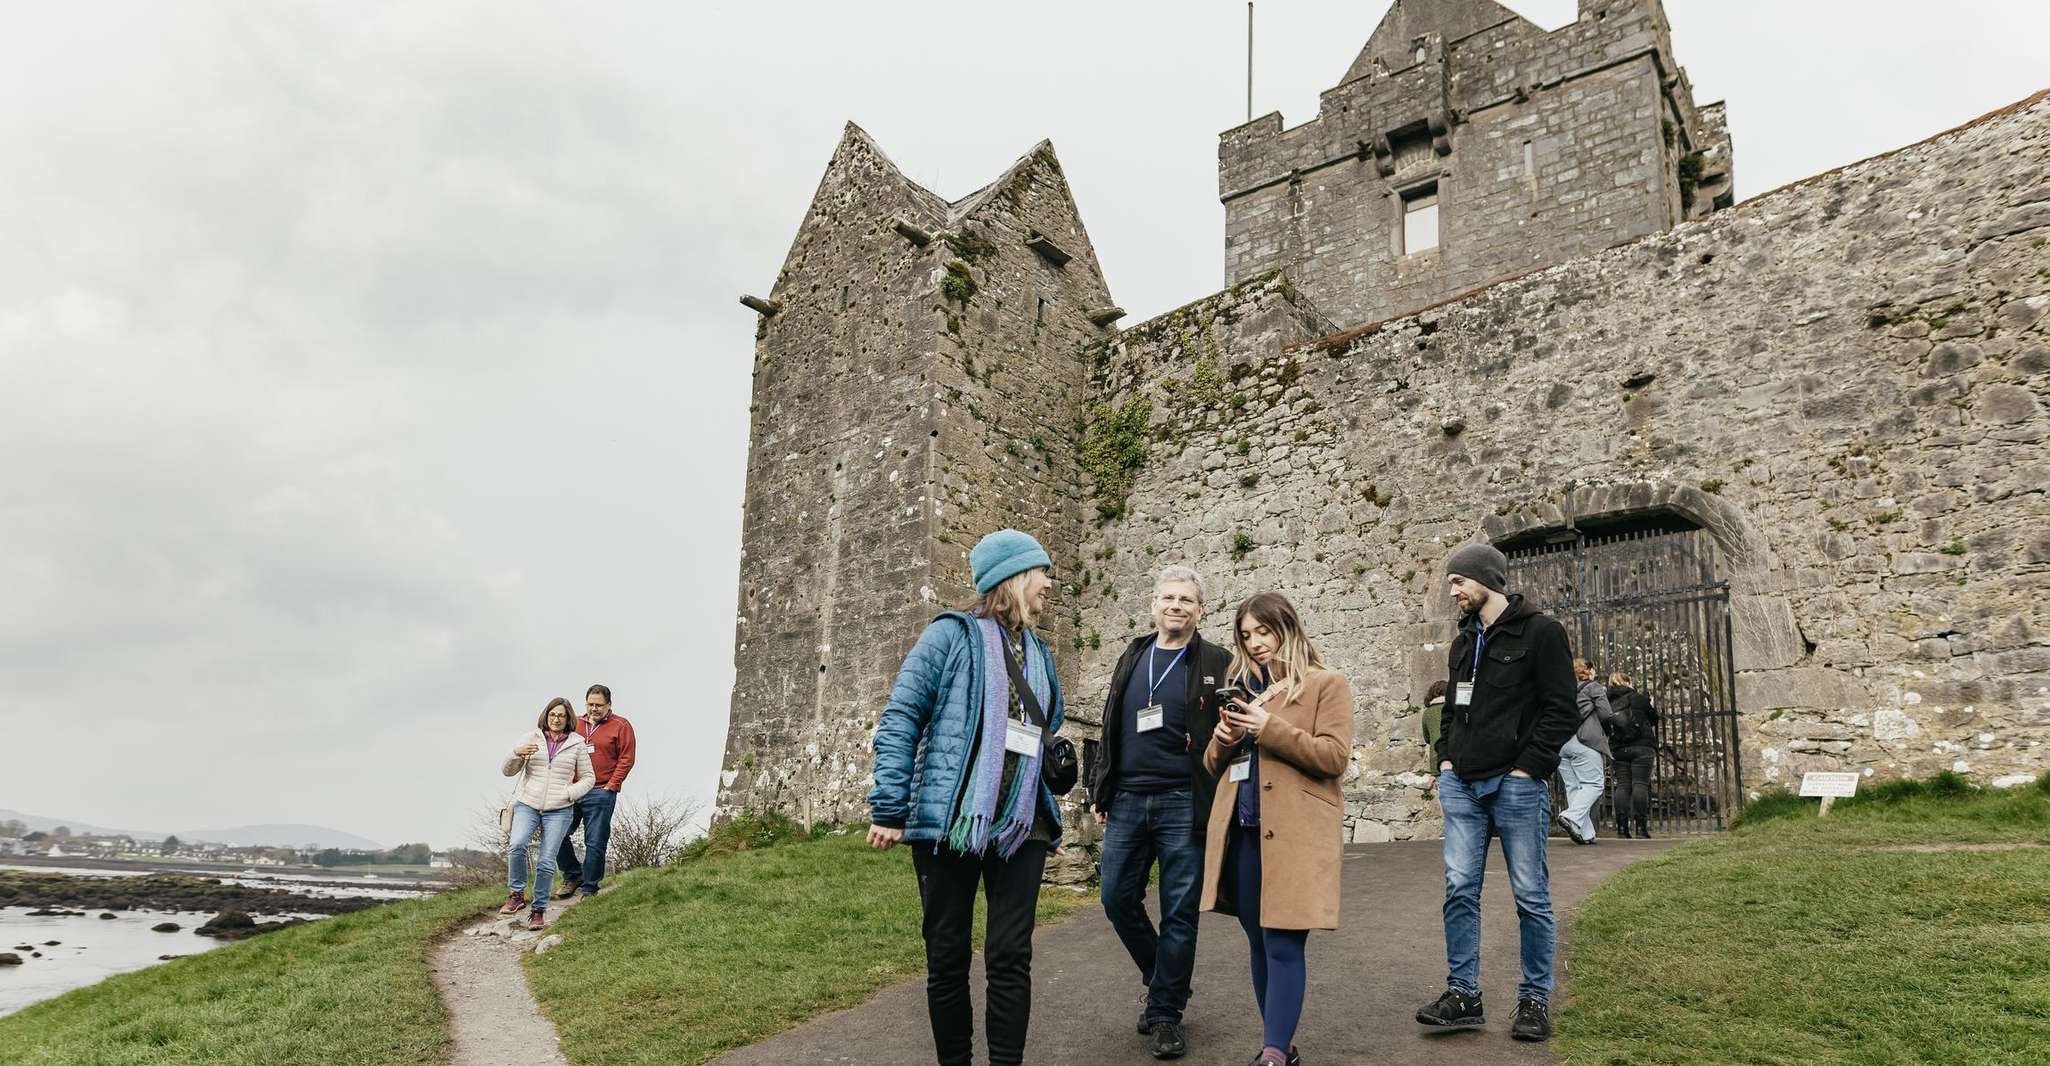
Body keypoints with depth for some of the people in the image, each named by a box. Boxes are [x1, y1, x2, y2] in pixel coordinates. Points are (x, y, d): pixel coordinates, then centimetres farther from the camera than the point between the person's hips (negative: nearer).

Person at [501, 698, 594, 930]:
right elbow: (508, 771, 8)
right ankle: (516, 895, -8)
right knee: (516, 845, -25)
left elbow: (587, 778, 10)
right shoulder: (531, 738, 7)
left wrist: (570, 793, -8)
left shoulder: (577, 744, 5)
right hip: (528, 804, 0)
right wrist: (517, 754, -13)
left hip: (559, 810, 0)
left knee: (546, 862, -4)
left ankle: (538, 910, 10)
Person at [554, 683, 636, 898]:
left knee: (595, 843, -2)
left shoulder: (621, 726, 1)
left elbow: (626, 759, -3)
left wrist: (611, 786, -9)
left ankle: (588, 889, 8)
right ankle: (573, 875, 19)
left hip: (600, 793, -4)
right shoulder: (575, 724, 13)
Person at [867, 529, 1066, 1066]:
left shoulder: (1040, 653, 14)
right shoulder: (953, 636, -5)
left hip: (1021, 828, 5)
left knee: (1011, 957, 2)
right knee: (947, 957, 6)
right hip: (949, 822, -4)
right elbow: (899, 719, -9)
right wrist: (889, 808, -14)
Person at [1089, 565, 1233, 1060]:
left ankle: (1165, 1014, 15)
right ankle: (1162, 982, 30)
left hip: (1183, 804, -4)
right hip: (1127, 801, 4)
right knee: (1118, 899, 7)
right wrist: (1101, 794, 13)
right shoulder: (1132, 658, 12)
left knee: (1179, 912, 2)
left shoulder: (1217, 664, -1)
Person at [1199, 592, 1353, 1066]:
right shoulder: (1242, 687, 18)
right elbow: (1213, 764, 20)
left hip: (1294, 833, -6)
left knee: (1283, 943, -8)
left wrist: (1269, 727, -16)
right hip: (1243, 830, 6)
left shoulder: (1327, 684, 1)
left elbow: (1334, 757, -10)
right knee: (1260, 942, 11)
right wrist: (1223, 738, -3)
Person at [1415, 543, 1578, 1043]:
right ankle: (1463, 993, 9)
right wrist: (1446, 759, 10)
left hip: (1517, 784, -6)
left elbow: (1560, 709, -10)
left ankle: (1535, 998, 13)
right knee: (1459, 889, 2)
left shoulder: (1540, 632, -5)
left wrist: (1527, 768, -14)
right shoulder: (1462, 643, 16)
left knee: (1530, 896, 2)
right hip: (1462, 784, 6)